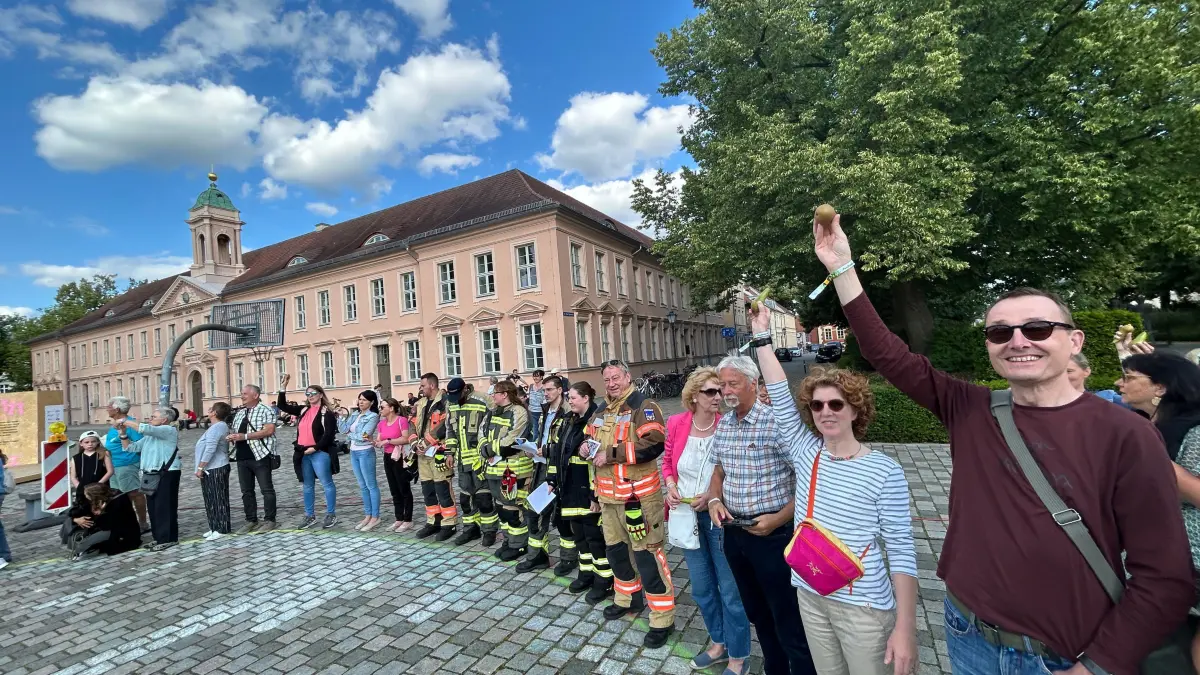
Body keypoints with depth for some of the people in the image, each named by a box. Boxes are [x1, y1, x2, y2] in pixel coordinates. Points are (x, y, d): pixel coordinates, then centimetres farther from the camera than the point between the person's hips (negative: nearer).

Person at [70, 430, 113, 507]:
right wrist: (79, 487, -6)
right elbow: (73, 477, 8)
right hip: (82, 492, 3)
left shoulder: (104, 454, 0)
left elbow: (110, 471, -4)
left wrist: (98, 484, -12)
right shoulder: (76, 458, 7)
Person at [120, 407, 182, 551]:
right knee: (152, 507, 12)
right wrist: (123, 433, 7)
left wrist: (126, 422, -8)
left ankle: (168, 538, 0)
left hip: (166, 473, -9)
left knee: (164, 506, -6)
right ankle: (158, 537, 21)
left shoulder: (169, 430, -7)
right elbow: (132, 446, 20)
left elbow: (146, 429, -20)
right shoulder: (150, 436, 21)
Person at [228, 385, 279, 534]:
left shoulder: (265, 410, -6)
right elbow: (234, 430, 23)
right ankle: (251, 521, 21)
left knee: (267, 489, -2)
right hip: (242, 457, 8)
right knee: (246, 491, 12)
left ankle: (270, 520, 5)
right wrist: (231, 437, -1)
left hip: (260, 456, -8)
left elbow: (269, 430, -17)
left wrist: (244, 436, -20)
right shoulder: (239, 413, 17)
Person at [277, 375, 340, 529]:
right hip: (303, 454, 7)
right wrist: (283, 387, 4)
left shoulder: (327, 413, -7)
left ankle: (331, 515, 8)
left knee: (327, 484, -1)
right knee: (307, 486, 14)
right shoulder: (303, 410, 12)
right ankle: (310, 516, 24)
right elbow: (282, 406, 15)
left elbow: (329, 434, -14)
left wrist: (314, 448, -19)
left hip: (320, 453, -7)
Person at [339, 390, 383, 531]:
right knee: (363, 486, 14)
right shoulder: (354, 414, 9)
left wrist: (349, 435, -4)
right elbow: (343, 430, 1)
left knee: (371, 485, 1)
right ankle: (367, 515, 24)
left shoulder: (373, 416, -11)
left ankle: (375, 517, 8)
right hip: (353, 452, 7)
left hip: (365, 453, -7)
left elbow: (363, 435, -18)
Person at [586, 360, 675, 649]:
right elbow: (592, 441, 26)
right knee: (615, 548, 20)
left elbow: (653, 444, -25)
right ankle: (628, 598, 42)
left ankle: (663, 619, 13)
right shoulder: (600, 411, 12)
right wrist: (587, 447, 0)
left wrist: (611, 453, -23)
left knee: (647, 553, -2)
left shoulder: (644, 406, -12)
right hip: (608, 494, 8)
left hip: (638, 495, -8)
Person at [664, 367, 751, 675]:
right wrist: (671, 485, -9)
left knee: (730, 589, 10)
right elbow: (667, 461, 8)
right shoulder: (676, 423, -7)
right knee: (701, 587, 21)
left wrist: (712, 495, -19)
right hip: (687, 515, 4)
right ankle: (718, 642, 46)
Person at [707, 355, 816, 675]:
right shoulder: (722, 426, 3)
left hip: (773, 534, -7)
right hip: (734, 532, 7)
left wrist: (780, 518, -20)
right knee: (756, 612, 23)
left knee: (788, 619, 7)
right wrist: (714, 500, -3)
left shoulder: (776, 422, -18)